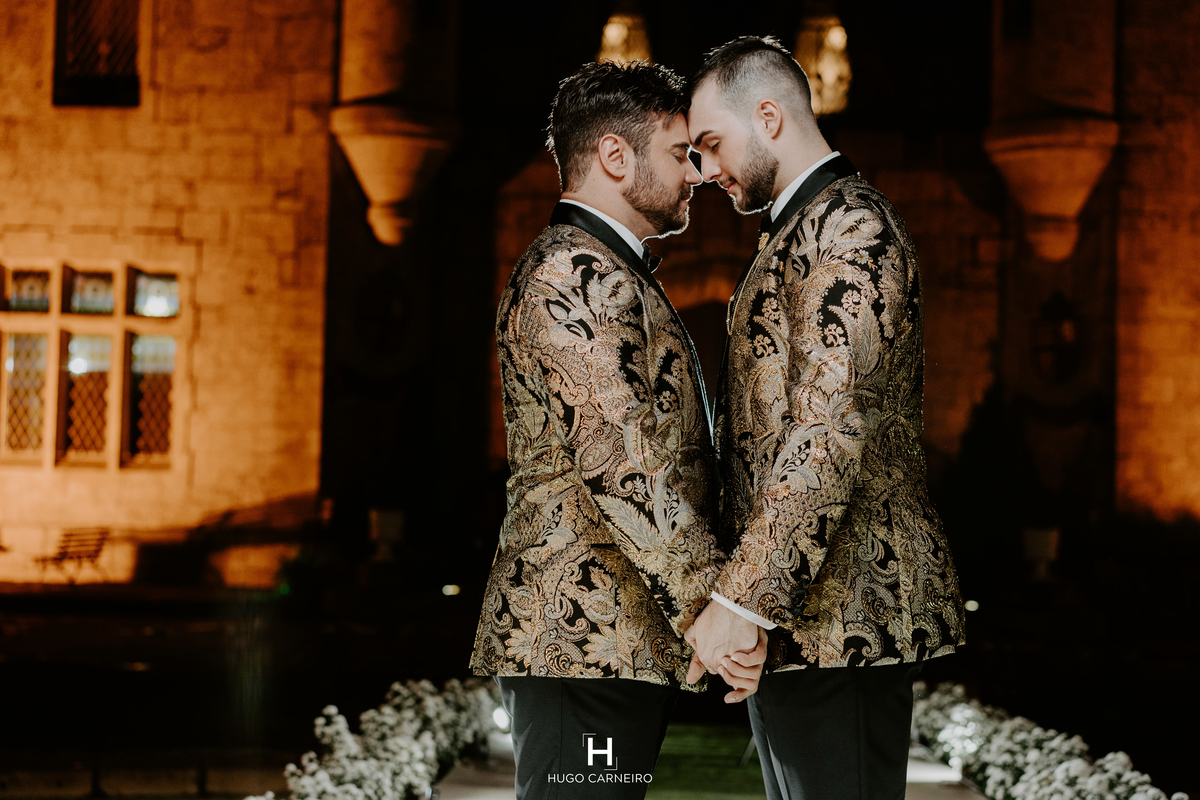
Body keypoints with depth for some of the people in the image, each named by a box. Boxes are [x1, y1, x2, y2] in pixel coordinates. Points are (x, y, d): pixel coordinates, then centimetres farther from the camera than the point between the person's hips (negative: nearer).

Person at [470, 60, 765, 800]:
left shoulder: (608, 274, 23)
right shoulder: (573, 275, -12)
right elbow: (621, 462, -21)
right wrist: (710, 605, -23)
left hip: (619, 640, 11)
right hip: (583, 636, -11)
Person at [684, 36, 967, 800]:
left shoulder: (851, 227, -13)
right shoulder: (795, 232, 21)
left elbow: (831, 431, -23)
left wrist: (741, 600, -25)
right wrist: (743, 594, 17)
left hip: (841, 616, -10)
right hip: (793, 612, 10)